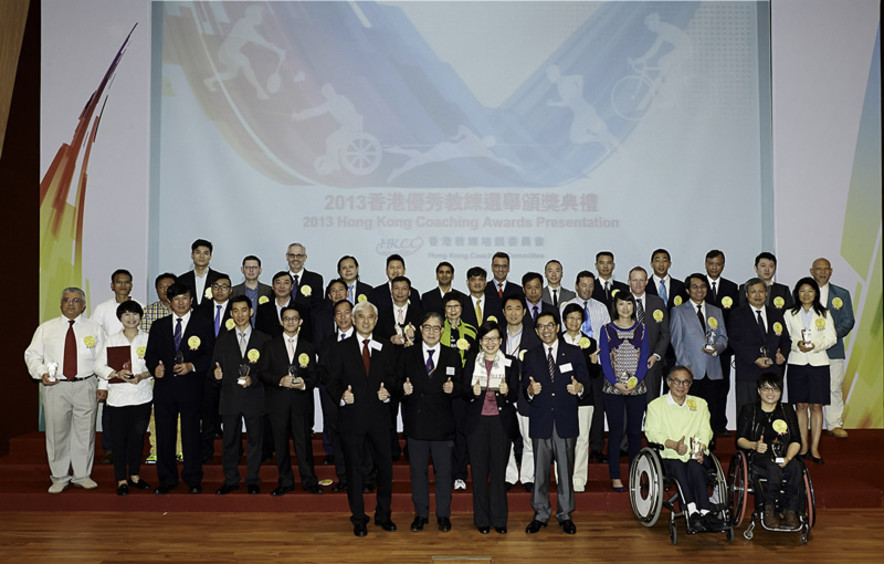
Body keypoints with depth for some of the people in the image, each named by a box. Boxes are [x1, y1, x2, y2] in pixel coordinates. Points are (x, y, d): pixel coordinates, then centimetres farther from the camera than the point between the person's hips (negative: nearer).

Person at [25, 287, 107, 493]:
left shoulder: (94, 328, 7)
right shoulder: (46, 328, 8)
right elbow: (32, 354, 9)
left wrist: (103, 384, -2)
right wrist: (41, 373, -9)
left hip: (86, 387, 0)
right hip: (55, 387, 0)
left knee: (85, 432, 5)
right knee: (56, 433, 5)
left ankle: (82, 475, 18)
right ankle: (59, 477, 18)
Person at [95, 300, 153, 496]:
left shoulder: (147, 339, 5)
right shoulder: (112, 339, 3)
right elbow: (99, 367, 1)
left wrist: (142, 375, -14)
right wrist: (117, 373, -16)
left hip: (142, 396, 1)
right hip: (118, 397, -1)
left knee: (138, 436, 8)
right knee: (120, 438, 2)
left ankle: (134, 475, 22)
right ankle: (121, 480, 13)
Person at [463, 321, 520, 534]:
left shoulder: (511, 363, 4)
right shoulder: (472, 362, 6)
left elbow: (515, 396, 0)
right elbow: (465, 394, 3)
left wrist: (506, 392, -22)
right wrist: (474, 392, -19)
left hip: (501, 422, -1)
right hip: (477, 422, 1)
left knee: (499, 470, 2)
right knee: (479, 471, 3)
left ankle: (499, 519, 14)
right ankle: (482, 519, 14)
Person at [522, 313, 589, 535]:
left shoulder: (573, 353, 6)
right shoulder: (530, 356, 9)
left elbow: (585, 380, 3)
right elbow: (524, 387, 5)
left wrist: (579, 387, -19)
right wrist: (530, 390, -18)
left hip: (565, 419, -1)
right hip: (540, 420, 1)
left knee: (566, 469, 4)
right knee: (540, 470, 5)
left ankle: (565, 515, 18)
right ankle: (540, 514, 18)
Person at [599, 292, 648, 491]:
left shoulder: (641, 329, 8)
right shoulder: (607, 329, 3)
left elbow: (643, 359, 3)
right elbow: (604, 360, -1)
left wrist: (635, 382, -12)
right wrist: (617, 384, -13)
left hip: (637, 389, 2)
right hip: (613, 389, -2)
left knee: (635, 432, 6)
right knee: (616, 432, 0)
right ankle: (615, 477, 8)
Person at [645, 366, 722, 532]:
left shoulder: (700, 403, 22)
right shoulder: (656, 405, 13)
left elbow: (705, 432, 10)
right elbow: (652, 432, -1)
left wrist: (700, 449, -11)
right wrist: (674, 445, -19)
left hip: (697, 456, 2)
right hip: (670, 457, -2)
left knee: (694, 465, -33)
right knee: (678, 467, -35)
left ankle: (694, 513, -41)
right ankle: (695, 512, -46)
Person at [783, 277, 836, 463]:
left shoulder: (824, 314, 9)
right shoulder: (789, 314, 8)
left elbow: (831, 338, 4)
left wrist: (815, 345, -14)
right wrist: (797, 344, -14)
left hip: (818, 363, 0)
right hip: (796, 363, 0)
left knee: (816, 406, 0)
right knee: (800, 406, 2)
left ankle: (814, 448, 5)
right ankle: (803, 446, 12)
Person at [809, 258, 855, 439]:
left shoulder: (842, 294, 12)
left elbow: (848, 321, 8)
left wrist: (833, 334, -10)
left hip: (833, 349, 1)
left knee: (834, 387, 2)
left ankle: (835, 425, 13)